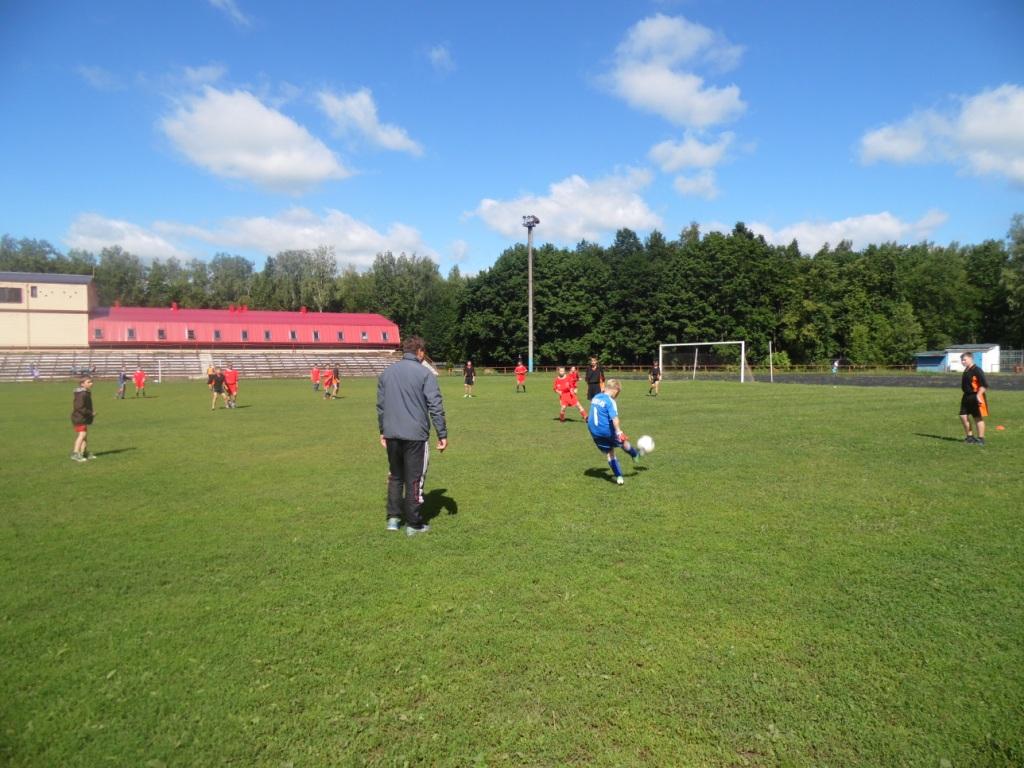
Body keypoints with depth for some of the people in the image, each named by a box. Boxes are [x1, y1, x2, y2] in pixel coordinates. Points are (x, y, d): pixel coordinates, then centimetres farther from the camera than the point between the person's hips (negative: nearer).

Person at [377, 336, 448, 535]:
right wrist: (442, 434, -4)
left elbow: (380, 404, 13)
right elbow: (435, 406, -9)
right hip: (415, 435, -5)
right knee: (414, 479, 4)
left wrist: (382, 431, 21)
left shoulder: (387, 372, 9)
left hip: (392, 434, 5)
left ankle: (393, 517, 18)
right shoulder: (425, 373, -7)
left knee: (395, 477, 19)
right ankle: (414, 524, 10)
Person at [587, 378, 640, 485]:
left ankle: (619, 477, 11)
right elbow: (614, 418, -28)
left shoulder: (595, 397, 7)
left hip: (594, 432, 7)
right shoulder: (610, 401, -17)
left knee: (609, 454, 12)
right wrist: (619, 431, -30)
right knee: (623, 441, 21)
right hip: (607, 431, -7)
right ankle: (635, 455, 45)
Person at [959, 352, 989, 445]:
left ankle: (980, 439, 9)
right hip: (967, 397, 9)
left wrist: (978, 395, -23)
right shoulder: (966, 371, 12)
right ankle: (970, 436, 20)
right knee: (963, 416, 8)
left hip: (976, 397, -9)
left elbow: (984, 385, -19)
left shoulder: (977, 370, -15)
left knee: (978, 418, 0)